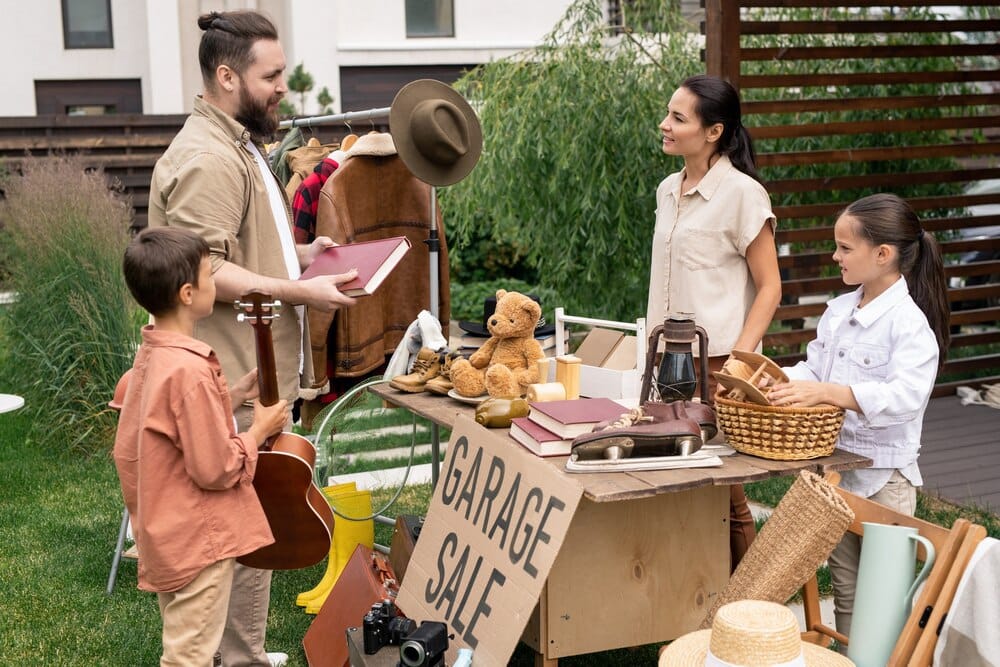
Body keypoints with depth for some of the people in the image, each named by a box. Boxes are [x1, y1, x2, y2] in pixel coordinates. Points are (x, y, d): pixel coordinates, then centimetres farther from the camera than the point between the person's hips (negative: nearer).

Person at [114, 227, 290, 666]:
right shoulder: (190, 370, -26)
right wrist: (260, 429, -9)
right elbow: (217, 469, -23)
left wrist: (235, 394, 7)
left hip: (168, 531, 10)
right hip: (199, 541, -10)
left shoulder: (153, 354, 3)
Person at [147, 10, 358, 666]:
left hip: (256, 370, 11)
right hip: (241, 378, -11)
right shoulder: (207, 160, -19)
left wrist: (297, 254, 15)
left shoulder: (237, 144, 18)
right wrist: (300, 291, -22)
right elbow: (202, 270, -25)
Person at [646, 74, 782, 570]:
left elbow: (769, 287, -9)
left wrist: (739, 358, -17)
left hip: (715, 362, -6)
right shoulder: (668, 190, 12)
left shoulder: (741, 194, -9)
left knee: (721, 490, -1)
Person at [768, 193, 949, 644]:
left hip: (884, 475, -7)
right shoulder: (839, 311, 6)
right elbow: (814, 369, 9)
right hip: (836, 466, 8)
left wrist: (828, 392, -38)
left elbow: (906, 396, -31)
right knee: (845, 590, 19)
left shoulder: (909, 322, -18)